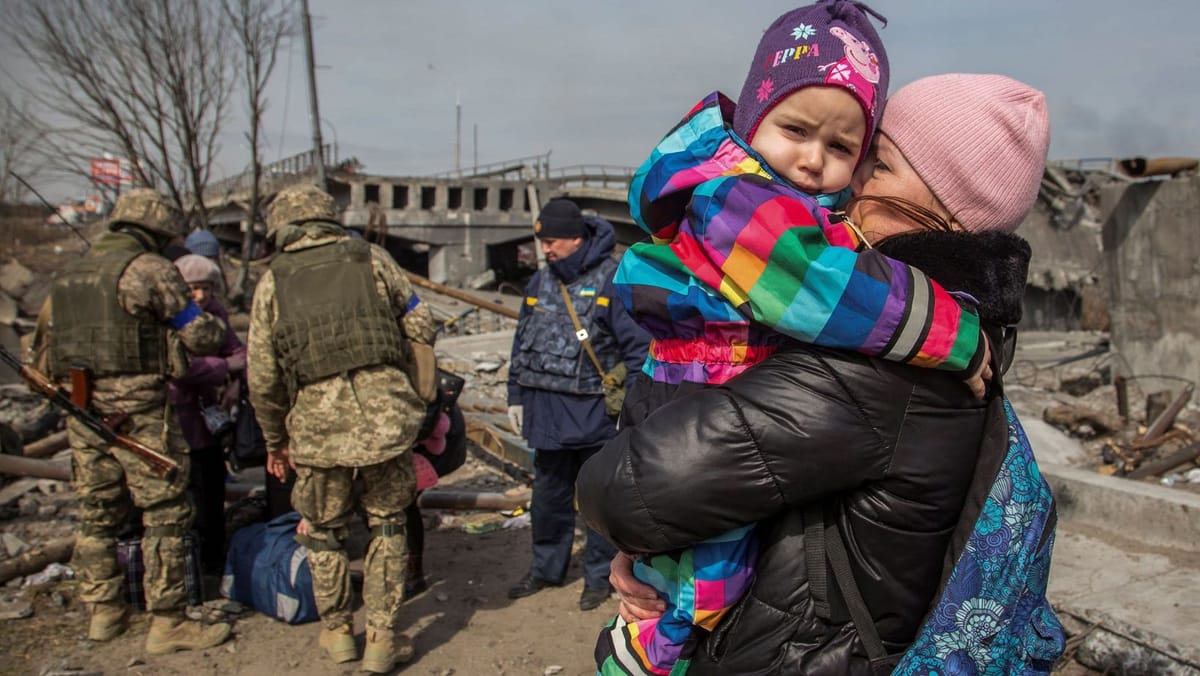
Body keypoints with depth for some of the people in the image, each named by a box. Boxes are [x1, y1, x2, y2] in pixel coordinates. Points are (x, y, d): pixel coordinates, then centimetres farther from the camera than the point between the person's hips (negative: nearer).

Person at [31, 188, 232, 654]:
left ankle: (103, 612, 27)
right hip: (138, 412, -7)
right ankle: (167, 623, 4)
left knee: (97, 514, 16)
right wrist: (222, 329, 14)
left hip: (83, 413, 8)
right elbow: (199, 336, -6)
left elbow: (44, 345, 19)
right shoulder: (150, 269, -7)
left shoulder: (69, 274, 16)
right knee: (164, 515, 0)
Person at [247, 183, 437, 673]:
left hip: (317, 422, 0)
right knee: (386, 523, 16)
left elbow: (262, 377, 7)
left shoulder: (272, 282, 8)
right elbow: (422, 329, 6)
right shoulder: (372, 259, 9)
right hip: (385, 411, 0)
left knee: (323, 529, 20)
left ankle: (337, 632, 34)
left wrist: (275, 441, 19)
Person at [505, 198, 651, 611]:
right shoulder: (540, 282, 10)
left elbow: (637, 345, -10)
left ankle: (599, 576, 23)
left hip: (594, 413, -6)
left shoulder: (611, 280, -10)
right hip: (545, 409, 6)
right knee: (548, 494, 17)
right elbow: (522, 342, 18)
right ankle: (546, 568, 33)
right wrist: (516, 396, 16)